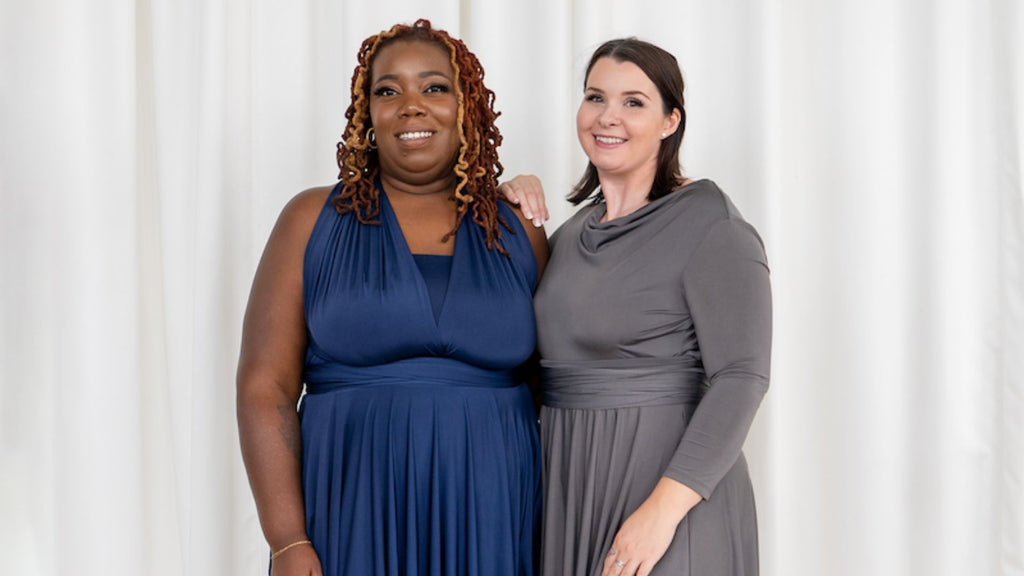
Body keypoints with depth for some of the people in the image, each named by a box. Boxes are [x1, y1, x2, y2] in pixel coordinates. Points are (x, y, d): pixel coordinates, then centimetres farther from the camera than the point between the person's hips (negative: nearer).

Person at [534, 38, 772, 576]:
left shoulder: (708, 223, -10)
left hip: (669, 480, -6)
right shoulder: (570, 232, 11)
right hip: (572, 485, 7)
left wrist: (664, 506, -26)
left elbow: (740, 377, -17)